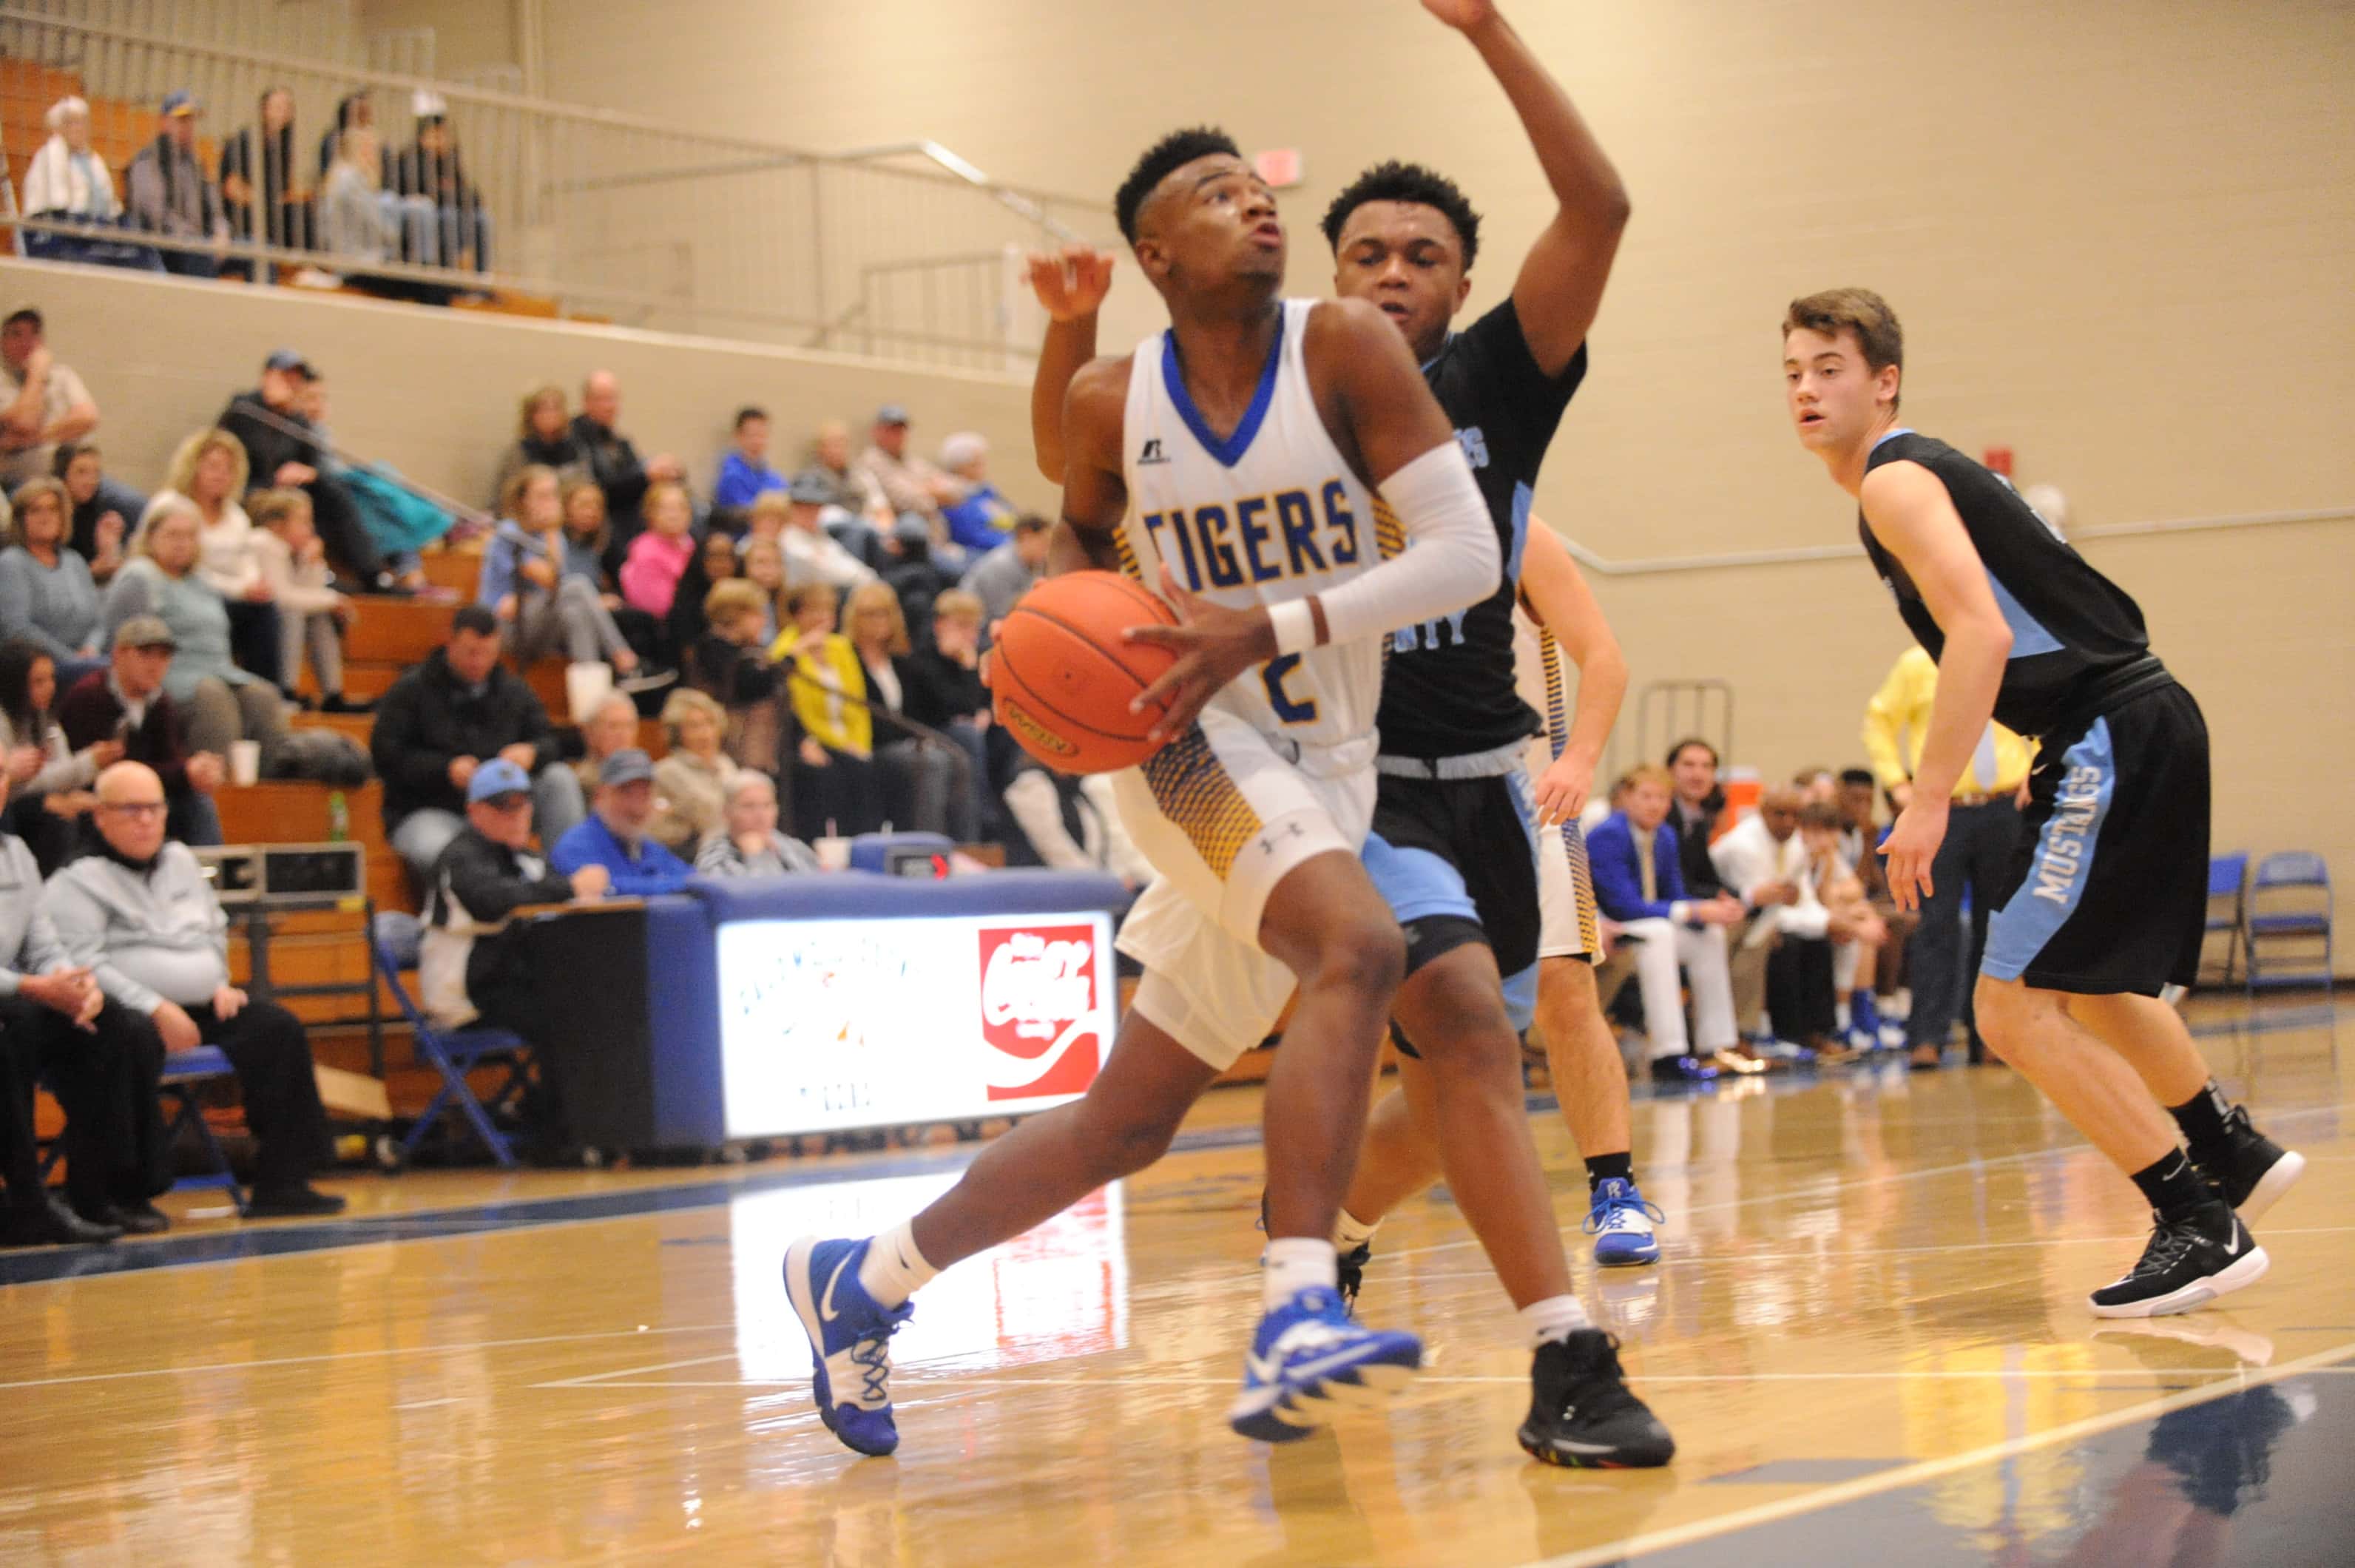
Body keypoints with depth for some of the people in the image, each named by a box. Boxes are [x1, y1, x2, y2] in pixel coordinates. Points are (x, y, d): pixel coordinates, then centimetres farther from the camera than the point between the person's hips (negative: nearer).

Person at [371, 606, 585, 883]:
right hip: (427, 812, -5)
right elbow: (385, 754, -8)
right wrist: (446, 770, -21)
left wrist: (531, 753, -15)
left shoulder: (514, 690, 13)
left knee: (560, 779, -16)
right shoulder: (411, 691, -1)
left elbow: (549, 741, 12)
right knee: (435, 853, -41)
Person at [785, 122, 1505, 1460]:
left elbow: (1468, 553, -14)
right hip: (1194, 744, -2)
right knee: (1361, 948, -33)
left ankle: (861, 1282, 28)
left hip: (1326, 778, 2)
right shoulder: (1113, 402, -3)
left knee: (1127, 1126, 9)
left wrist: (1271, 626, -25)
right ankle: (1296, 1321, -40)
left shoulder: (1347, 349, -8)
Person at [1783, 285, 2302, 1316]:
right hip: (2141, 727, 10)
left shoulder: (1894, 482, -11)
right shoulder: (1926, 472, 19)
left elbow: (1982, 635, -24)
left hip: (2112, 739, -10)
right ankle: (2234, 1154, 45)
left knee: (2015, 1009, -12)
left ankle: (2200, 1226, -10)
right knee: (2085, 983, 28)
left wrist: (1928, 803, -25)